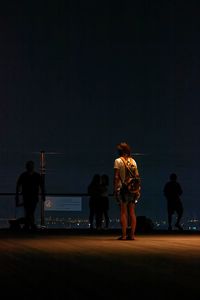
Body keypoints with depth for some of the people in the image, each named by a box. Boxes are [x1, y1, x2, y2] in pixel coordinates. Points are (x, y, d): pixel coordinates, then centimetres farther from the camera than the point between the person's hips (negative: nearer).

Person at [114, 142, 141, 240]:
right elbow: (137, 175, 8)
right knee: (132, 212, 7)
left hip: (123, 188, -4)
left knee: (123, 212, -3)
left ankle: (124, 235, -7)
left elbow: (116, 176, -9)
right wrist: (137, 189, 11)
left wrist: (115, 188, -6)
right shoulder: (133, 161, 11)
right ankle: (132, 234, 5)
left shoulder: (118, 161, -2)